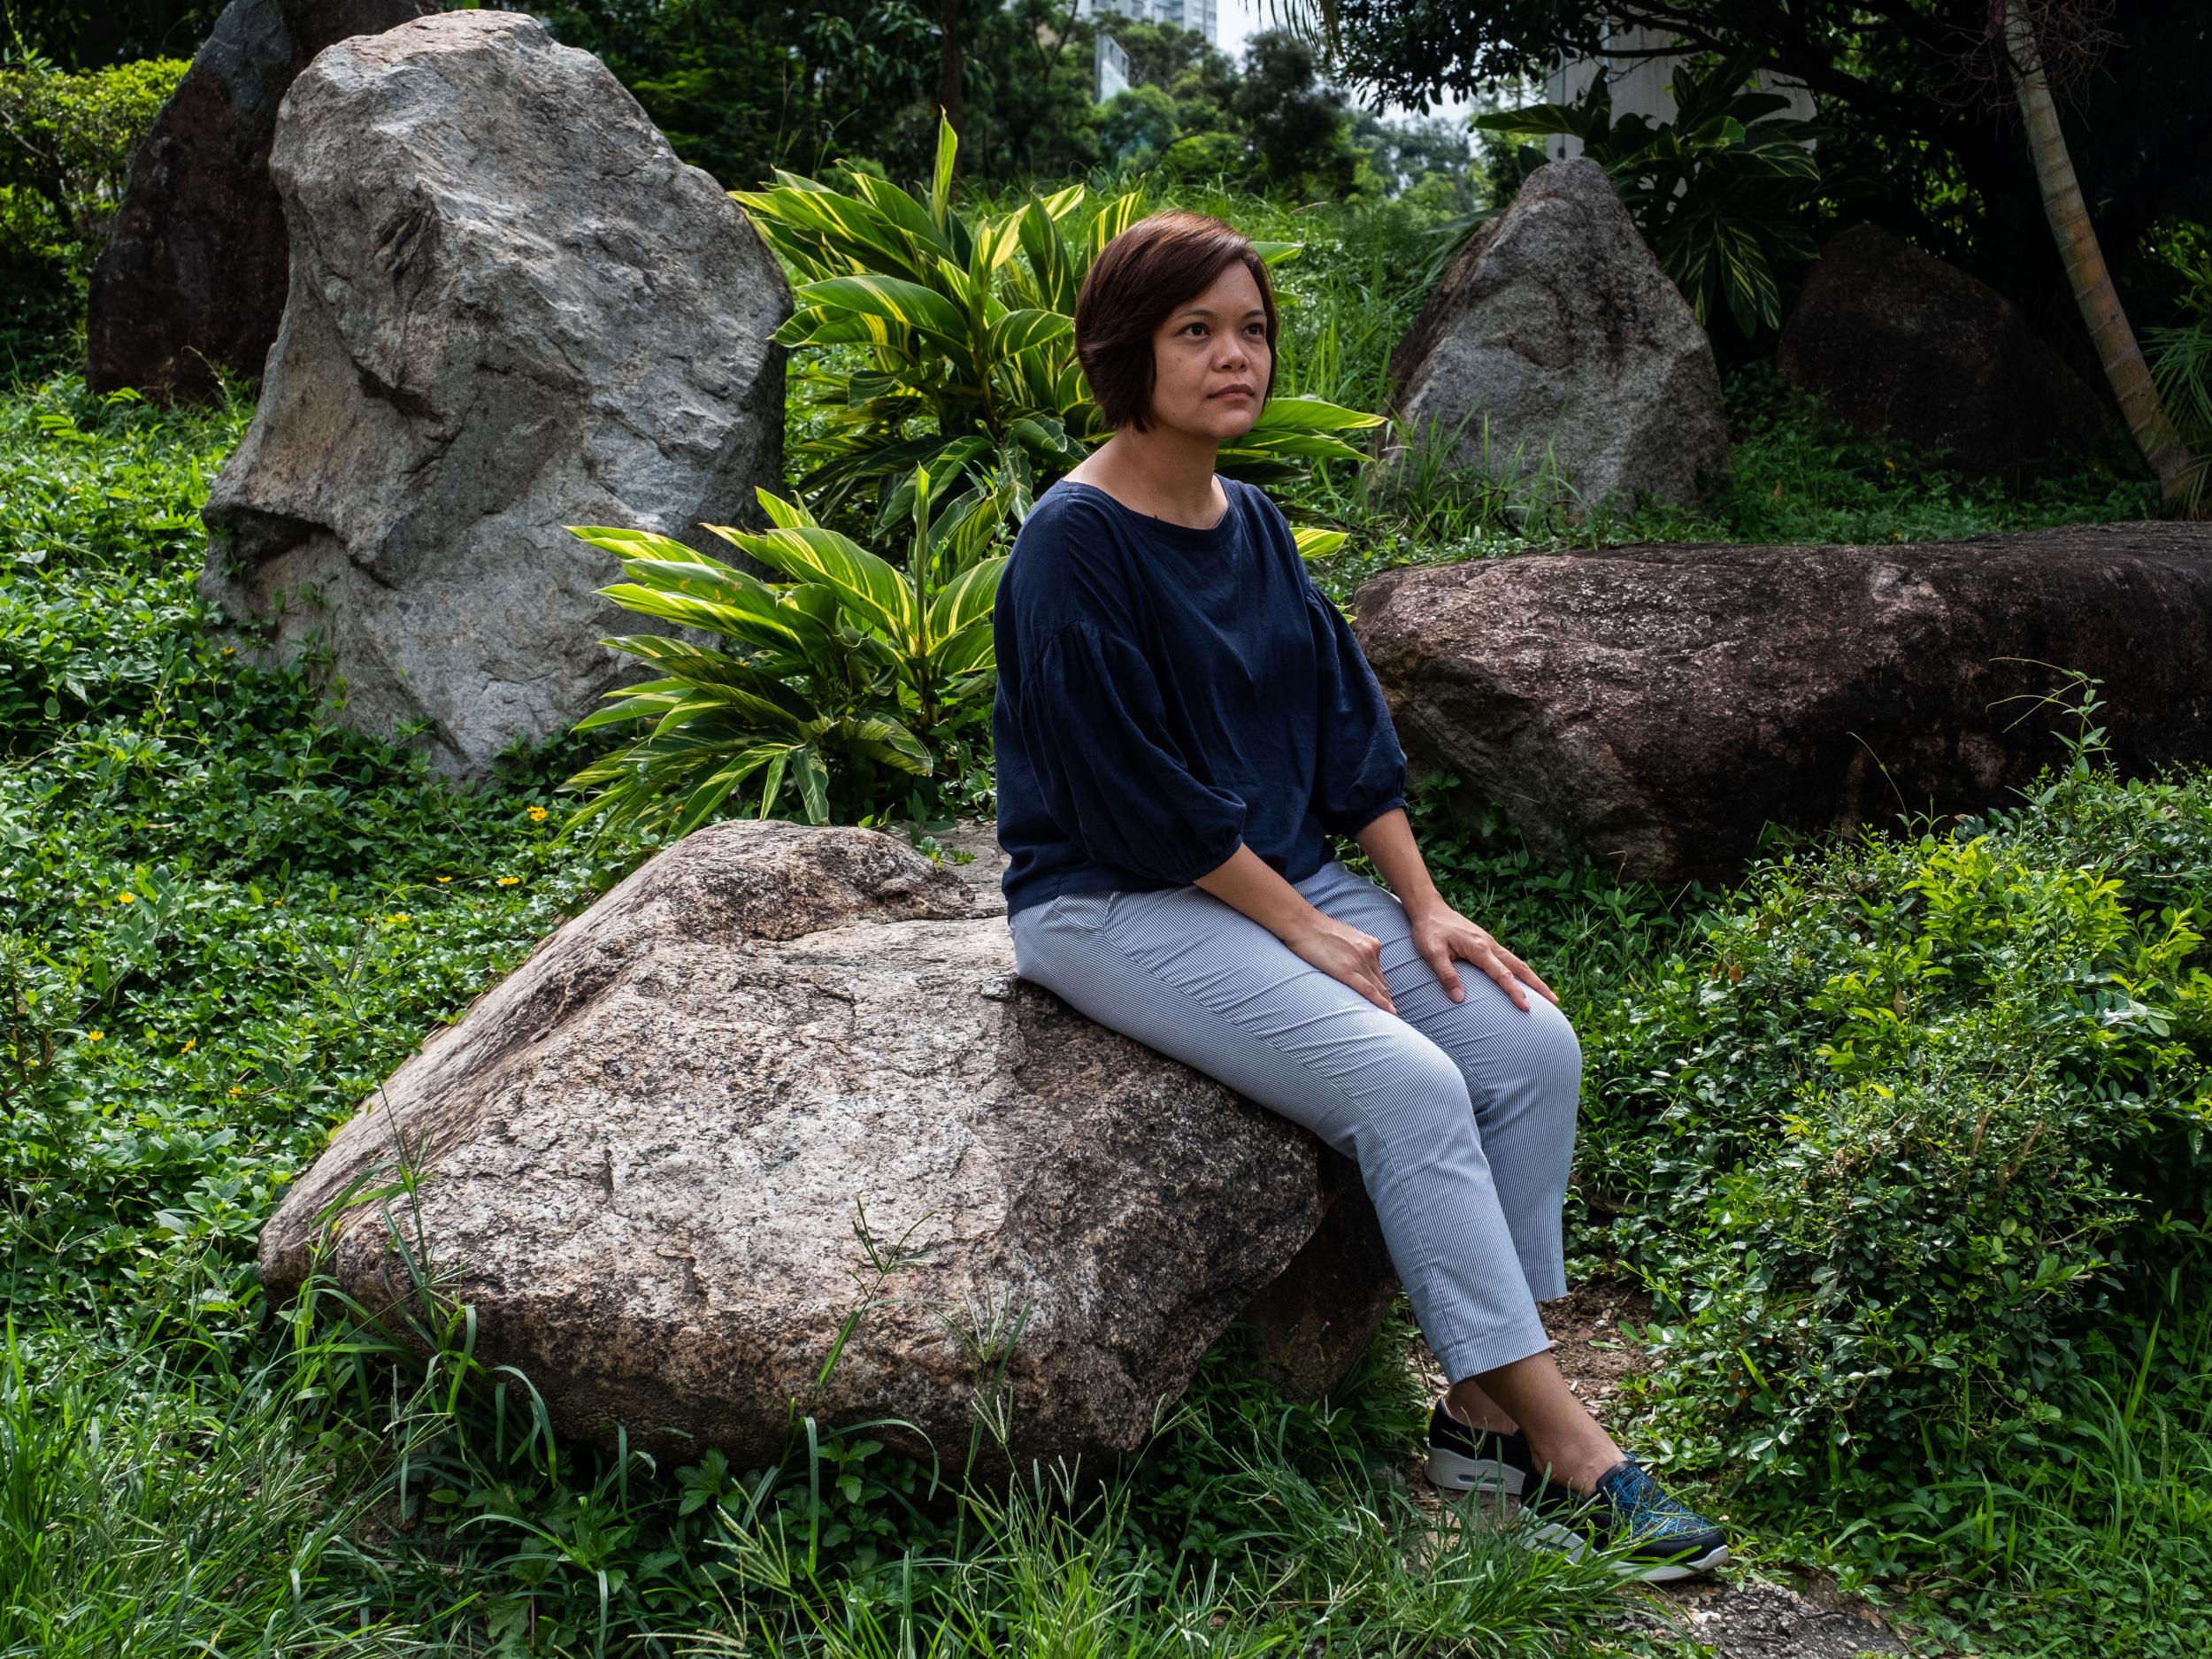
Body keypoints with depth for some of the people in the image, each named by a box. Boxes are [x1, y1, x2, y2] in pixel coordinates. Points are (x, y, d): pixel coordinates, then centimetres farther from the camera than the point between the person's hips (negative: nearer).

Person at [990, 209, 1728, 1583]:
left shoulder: (1252, 523, 10)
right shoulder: (1076, 542, -14)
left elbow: (1346, 719, 11)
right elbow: (1134, 793, -17)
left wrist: (1423, 904, 1)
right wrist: (1300, 930, -14)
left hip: (1286, 875, 8)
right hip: (1116, 904, -8)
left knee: (1530, 1043, -10)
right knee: (1407, 1084, -25)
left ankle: (1483, 1410, -4)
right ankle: (1568, 1454, -16)